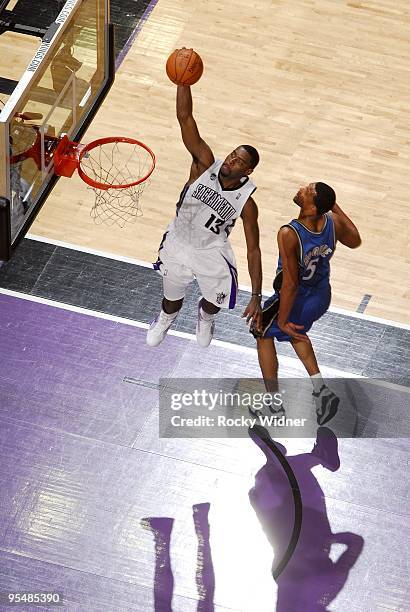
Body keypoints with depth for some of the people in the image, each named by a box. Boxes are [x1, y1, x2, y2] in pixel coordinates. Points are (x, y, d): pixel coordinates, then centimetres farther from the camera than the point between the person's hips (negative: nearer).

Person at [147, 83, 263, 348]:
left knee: (215, 303, 15)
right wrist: (183, 81, -50)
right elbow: (185, 119, -35)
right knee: (173, 298, 22)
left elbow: (253, 250, -16)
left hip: (211, 253, -1)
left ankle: (205, 317, 56)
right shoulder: (206, 164, -24)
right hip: (178, 244, 1)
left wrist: (256, 297, -19)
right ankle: (166, 318, 60)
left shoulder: (246, 203, -24)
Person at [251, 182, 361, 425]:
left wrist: (282, 320, -17)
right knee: (295, 331, 35)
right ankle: (321, 390, 26)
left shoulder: (289, 234, -35)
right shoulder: (334, 222, -18)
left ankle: (273, 405, 25)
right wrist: (334, 205, 6)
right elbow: (355, 241, 5)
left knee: (264, 334, 22)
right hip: (322, 296, 6)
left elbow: (290, 284, -29)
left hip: (296, 298, -6)